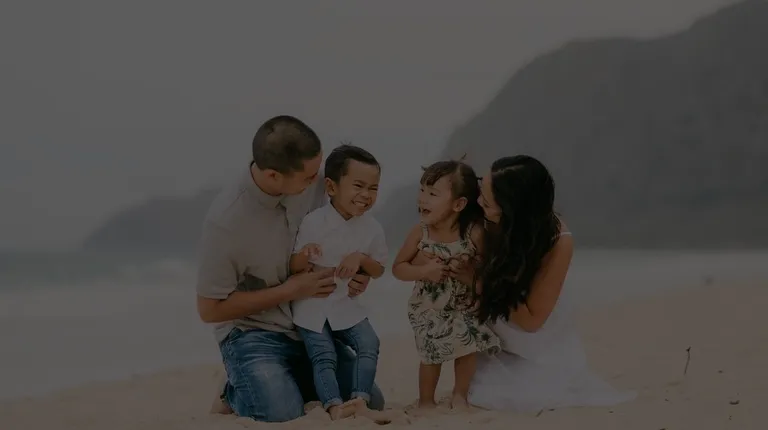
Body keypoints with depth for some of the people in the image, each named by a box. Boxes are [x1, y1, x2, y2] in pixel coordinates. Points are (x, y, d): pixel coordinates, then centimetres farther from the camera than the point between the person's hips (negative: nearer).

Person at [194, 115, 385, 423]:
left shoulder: (315, 184, -11)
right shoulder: (226, 221, -26)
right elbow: (210, 309, -16)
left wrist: (354, 270, -11)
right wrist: (290, 290, -20)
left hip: (310, 328, 6)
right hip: (252, 334, -5)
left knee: (370, 404, -1)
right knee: (284, 415, -28)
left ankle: (282, 383, 18)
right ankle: (237, 394, 5)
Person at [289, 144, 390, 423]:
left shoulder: (372, 228, -3)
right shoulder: (313, 222, -14)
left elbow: (379, 271, 7)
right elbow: (292, 267, -7)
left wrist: (361, 258, -14)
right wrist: (303, 257, -31)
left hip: (347, 306, 3)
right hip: (312, 306, -3)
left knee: (369, 344, -14)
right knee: (323, 357, -13)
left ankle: (360, 400, -15)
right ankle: (334, 406, -18)